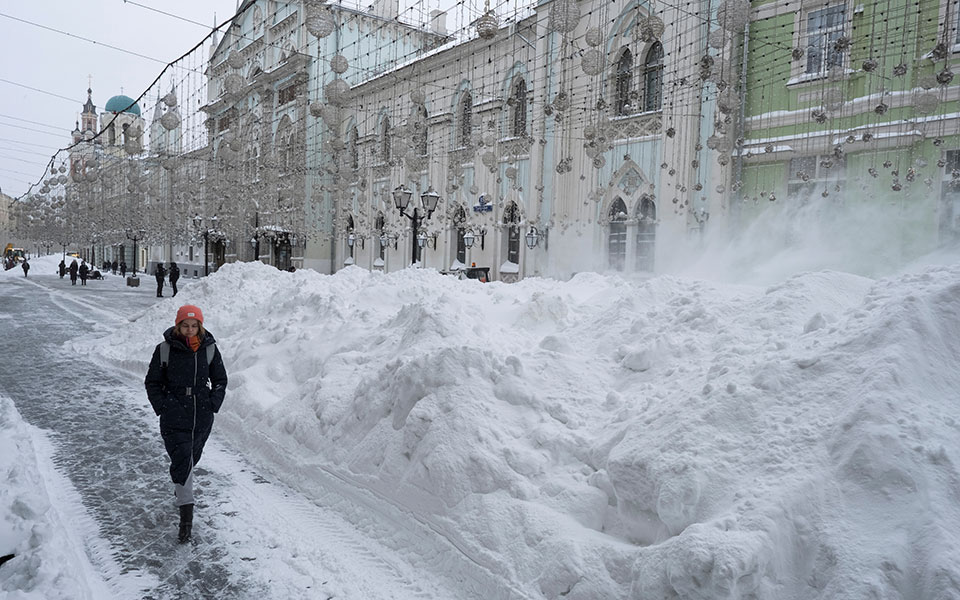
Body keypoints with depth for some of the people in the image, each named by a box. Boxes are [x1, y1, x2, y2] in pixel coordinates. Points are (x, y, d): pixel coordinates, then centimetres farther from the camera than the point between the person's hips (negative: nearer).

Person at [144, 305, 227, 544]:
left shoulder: (210, 349, -1)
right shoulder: (165, 349, -7)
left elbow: (220, 380, 10)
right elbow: (152, 382, 2)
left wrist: (213, 404, -1)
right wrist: (162, 407, -7)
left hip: (202, 417, 3)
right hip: (174, 418, -3)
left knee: (192, 457, 19)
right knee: (182, 461, -9)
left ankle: (180, 487, 50)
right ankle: (186, 517, -5)